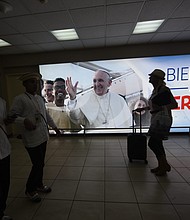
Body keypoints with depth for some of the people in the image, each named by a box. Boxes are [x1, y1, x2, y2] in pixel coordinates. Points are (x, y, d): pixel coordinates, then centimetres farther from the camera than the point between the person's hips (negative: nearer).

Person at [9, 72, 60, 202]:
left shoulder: (40, 98, 11)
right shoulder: (20, 99, -11)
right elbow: (12, 116, -14)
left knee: (40, 163, 19)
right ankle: (30, 190, 28)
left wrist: (54, 126, 20)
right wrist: (24, 121, -32)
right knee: (38, 165, 2)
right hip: (31, 139, -7)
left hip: (43, 137, 7)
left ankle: (39, 184, 42)